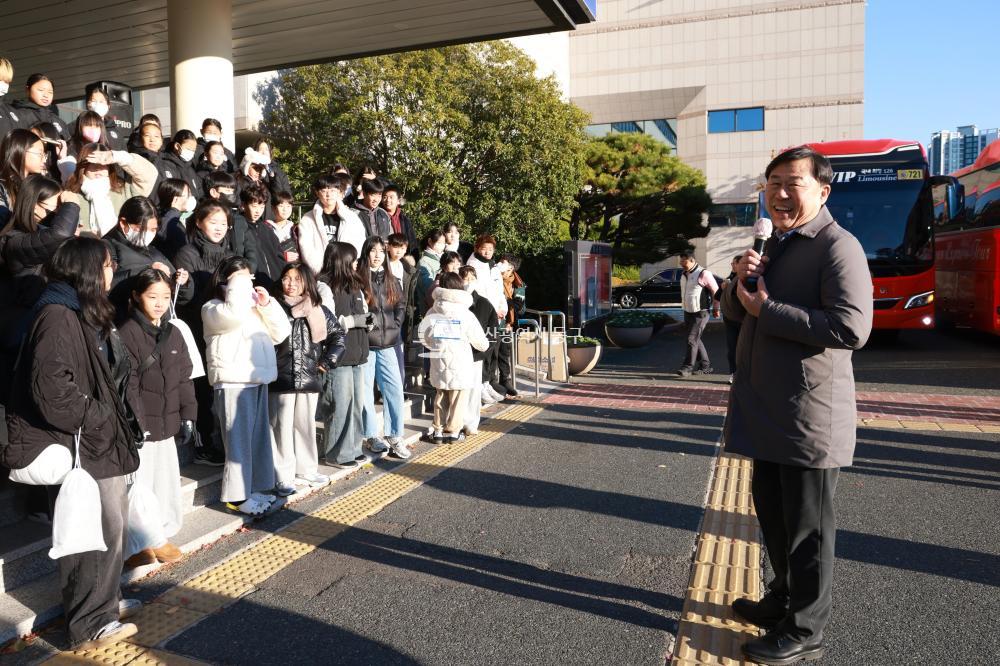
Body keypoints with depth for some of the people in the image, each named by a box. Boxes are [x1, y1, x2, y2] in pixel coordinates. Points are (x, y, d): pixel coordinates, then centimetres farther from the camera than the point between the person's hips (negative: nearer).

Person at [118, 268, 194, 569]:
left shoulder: (173, 334, 9)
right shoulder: (127, 334, -12)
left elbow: (184, 377, 13)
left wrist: (188, 413, 8)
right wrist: (134, 423, -18)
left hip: (166, 423, 7)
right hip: (139, 425, -7)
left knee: (166, 482, 14)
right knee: (138, 485, -3)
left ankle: (155, 537, 27)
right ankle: (147, 541, 10)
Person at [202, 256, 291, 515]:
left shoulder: (253, 307, 22)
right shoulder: (213, 309, -3)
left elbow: (281, 333, 14)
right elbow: (235, 314, -27)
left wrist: (267, 304, 4)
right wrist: (238, 283, -13)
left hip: (258, 379, 8)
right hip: (233, 382, -8)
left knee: (260, 437, 13)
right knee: (239, 440, -7)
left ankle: (257, 486, 23)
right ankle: (237, 496, 2)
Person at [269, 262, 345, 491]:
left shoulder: (318, 310, 6)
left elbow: (338, 335, 12)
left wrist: (328, 362, 5)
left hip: (310, 378, 3)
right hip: (280, 379, -3)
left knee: (305, 425, 13)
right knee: (282, 426, 2)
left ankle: (306, 470, 25)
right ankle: (283, 476, 11)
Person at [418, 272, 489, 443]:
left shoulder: (432, 312, -3)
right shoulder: (466, 314, -9)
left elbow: (424, 336, 1)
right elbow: (481, 342, -4)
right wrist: (484, 345, 19)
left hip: (438, 363, 3)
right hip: (460, 364, -3)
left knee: (440, 396, 16)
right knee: (458, 397, 9)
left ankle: (439, 430, 20)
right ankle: (453, 431, 15)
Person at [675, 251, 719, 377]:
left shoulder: (703, 274, -15)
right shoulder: (684, 275, 9)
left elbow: (716, 291, -9)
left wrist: (716, 308, -1)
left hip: (700, 314, -8)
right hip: (687, 313, 8)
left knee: (692, 340, -10)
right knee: (695, 339, 12)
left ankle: (688, 367, -6)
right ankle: (706, 366, 23)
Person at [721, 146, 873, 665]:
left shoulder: (838, 246, -14)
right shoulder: (775, 244, 15)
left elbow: (852, 328, -26)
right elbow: (737, 310, 18)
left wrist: (767, 308, -21)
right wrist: (742, 282, -4)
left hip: (809, 415, -9)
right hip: (768, 410, 9)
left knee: (806, 527, 6)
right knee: (773, 512, 21)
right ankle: (784, 599, 41)